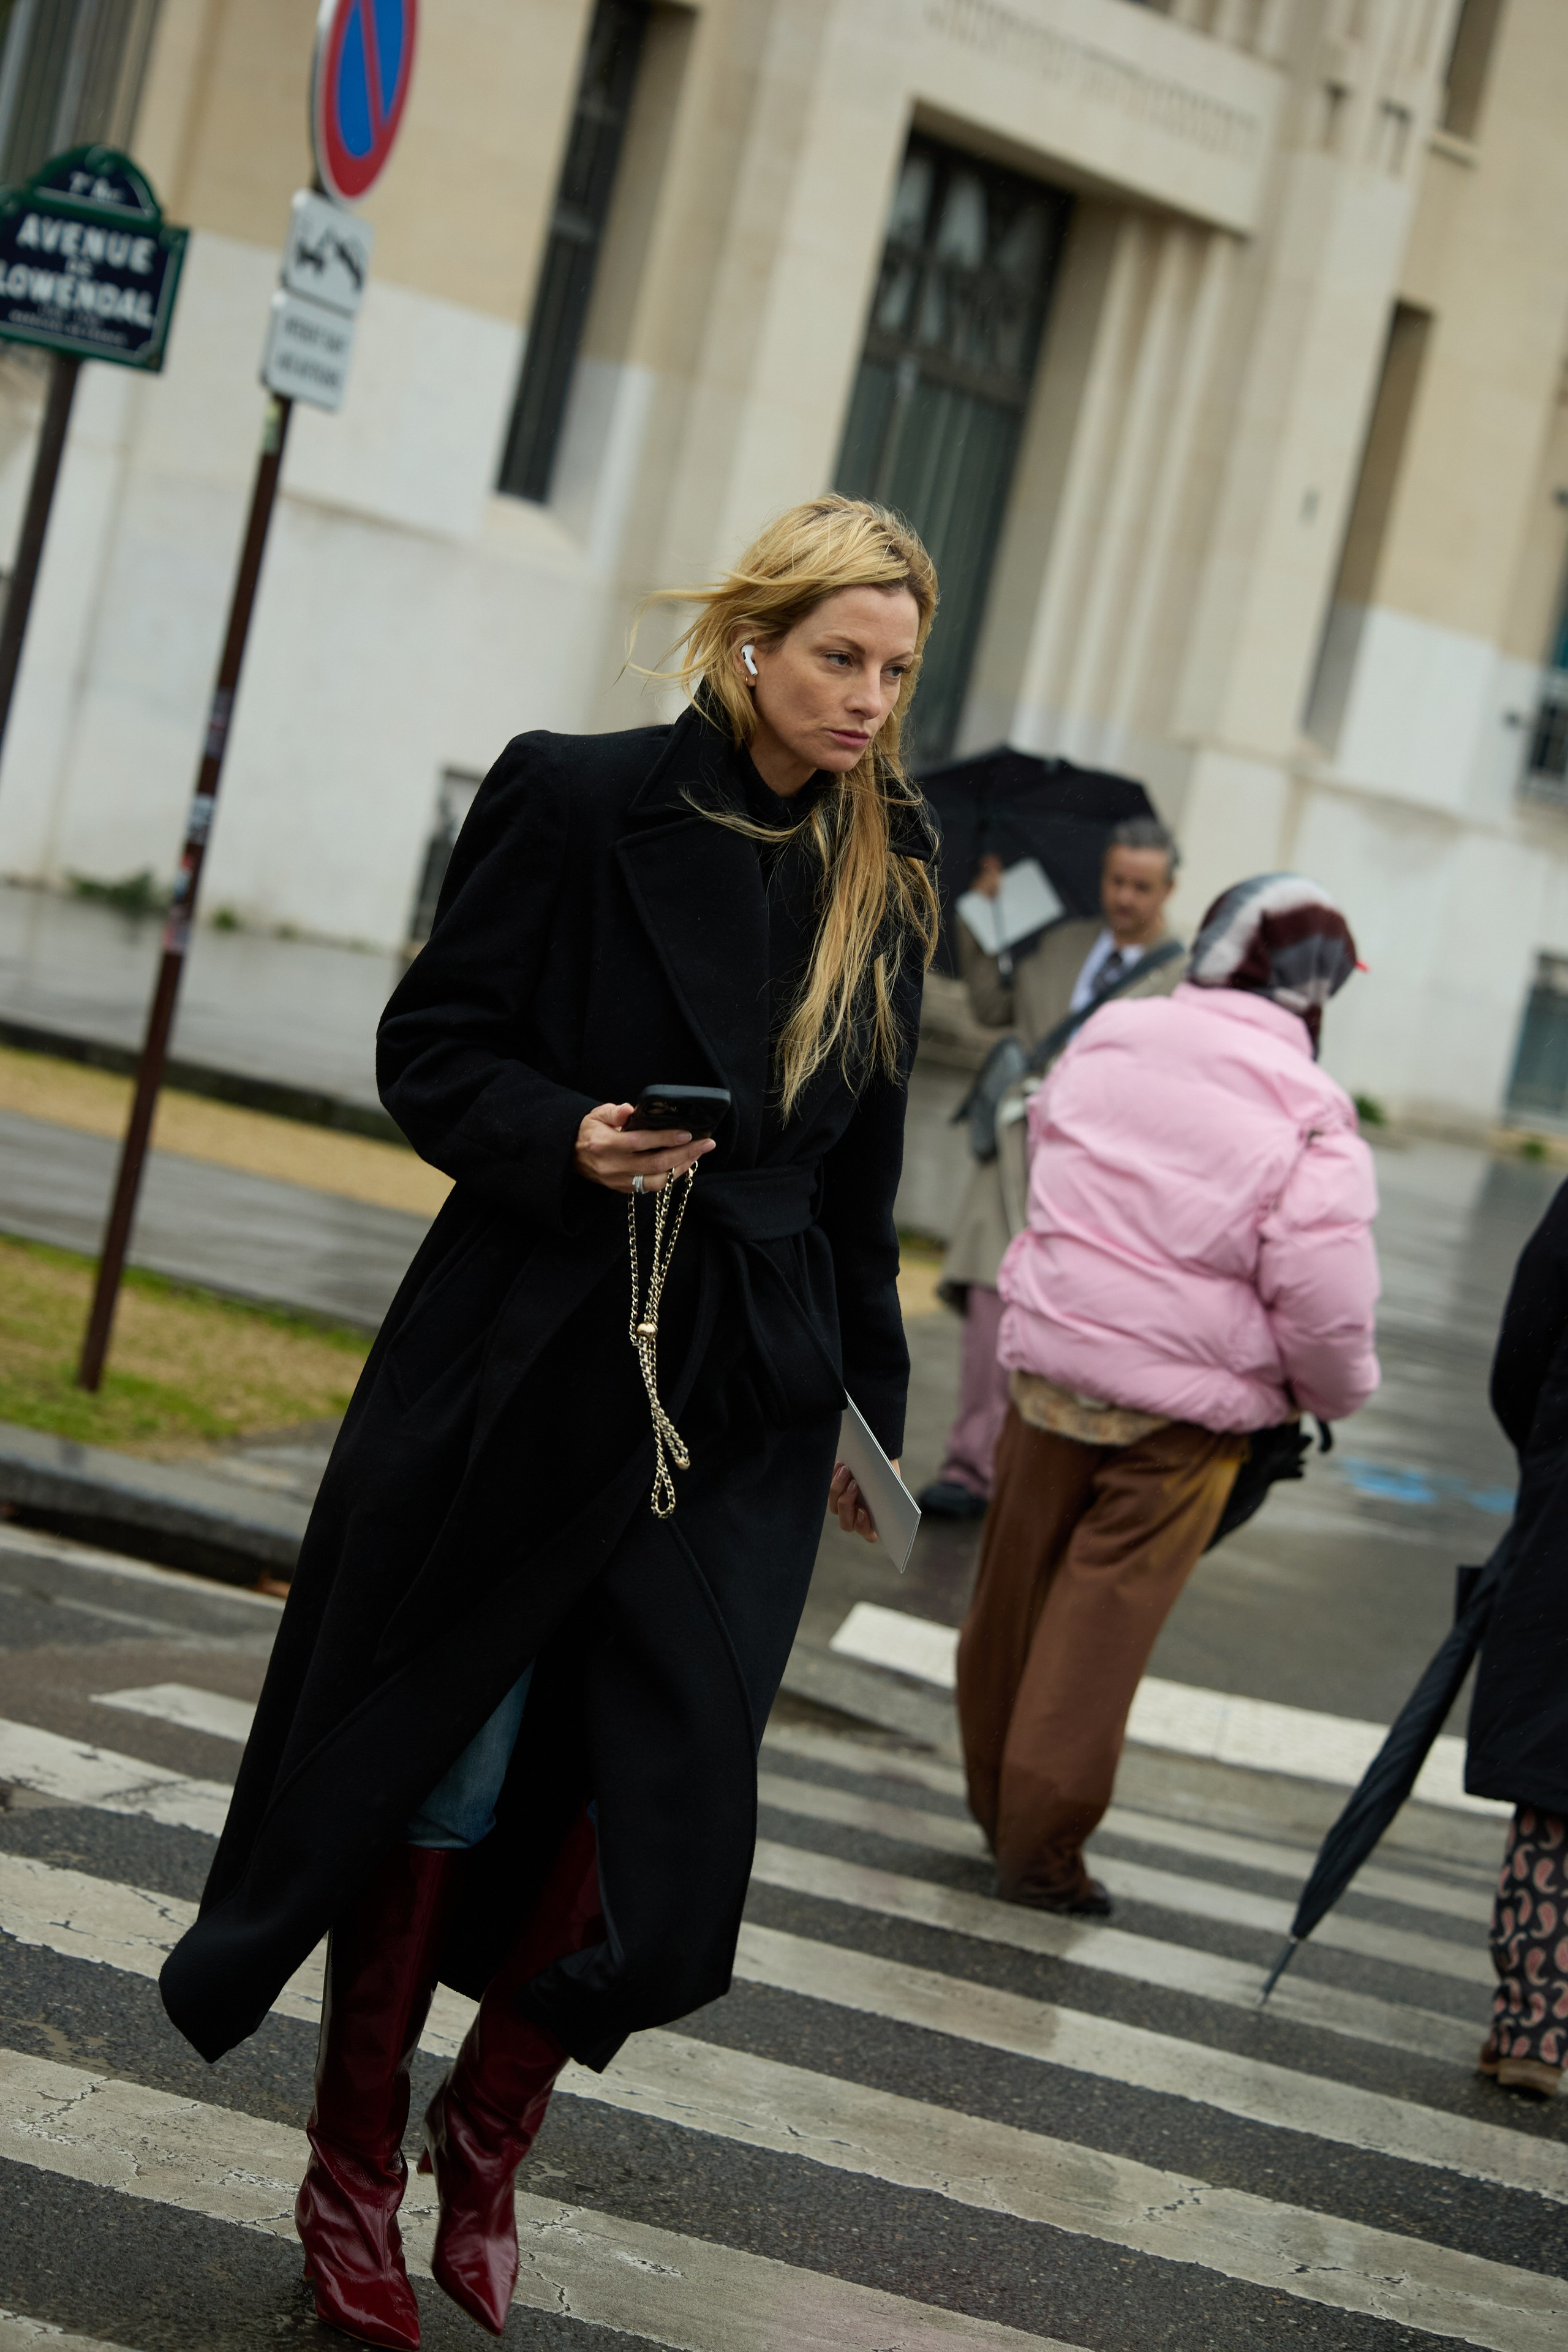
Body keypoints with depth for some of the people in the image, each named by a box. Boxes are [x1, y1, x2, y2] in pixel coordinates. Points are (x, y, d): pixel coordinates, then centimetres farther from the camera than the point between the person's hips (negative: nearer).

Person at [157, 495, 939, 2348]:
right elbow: (433, 1047, -3)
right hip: (525, 1361, -3)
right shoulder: (581, 801, -6)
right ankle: (353, 2167, 24)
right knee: (435, 1772, 5)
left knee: (659, 1814, 0)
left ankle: (484, 2133, 25)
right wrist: (561, 1137, -22)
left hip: (741, 1409, 4)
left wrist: (871, 1398, 17)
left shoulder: (885, 879, 7)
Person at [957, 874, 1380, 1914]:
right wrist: (1337, 1393, 2)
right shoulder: (1309, 1121, -16)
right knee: (1105, 1615, 5)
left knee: (1017, 1588, 19)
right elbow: (1327, 1301, -18)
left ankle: (997, 1797, 36)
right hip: (1187, 1401, -5)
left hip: (1053, 1359, 5)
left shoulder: (1108, 1041, 0)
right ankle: (1042, 1842, 10)